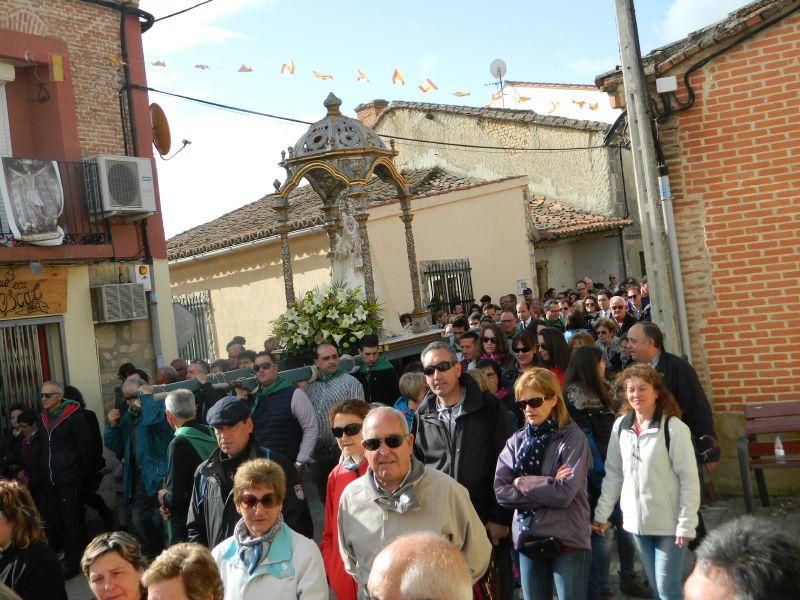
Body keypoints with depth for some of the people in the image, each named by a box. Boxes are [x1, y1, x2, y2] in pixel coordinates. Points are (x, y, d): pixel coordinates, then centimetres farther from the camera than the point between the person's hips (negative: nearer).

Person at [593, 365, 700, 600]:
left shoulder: (674, 427, -15)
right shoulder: (620, 426, 0)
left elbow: (689, 479, -12)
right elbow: (613, 474, 6)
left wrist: (686, 524, -14)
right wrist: (602, 514, 4)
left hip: (669, 523, -5)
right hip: (636, 520, 5)